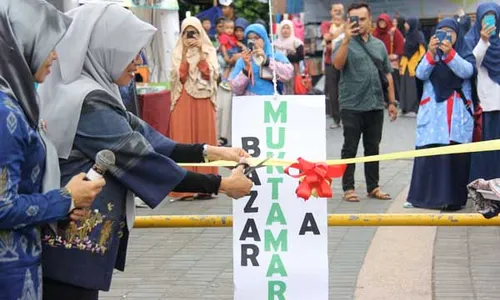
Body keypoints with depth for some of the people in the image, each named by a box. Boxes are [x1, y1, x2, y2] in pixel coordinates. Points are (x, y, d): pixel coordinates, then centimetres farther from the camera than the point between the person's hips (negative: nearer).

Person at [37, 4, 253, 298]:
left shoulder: (74, 91, 11)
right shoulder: (88, 102, -19)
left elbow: (139, 137, 12)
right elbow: (143, 160, -19)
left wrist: (210, 151, 7)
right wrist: (222, 184, -11)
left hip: (70, 241, 10)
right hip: (73, 247, -10)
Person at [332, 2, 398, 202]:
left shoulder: (379, 45, 13)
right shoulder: (345, 44, -2)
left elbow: (387, 75, 16)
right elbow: (338, 64, -22)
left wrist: (392, 102, 13)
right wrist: (346, 39, -30)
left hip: (375, 106, 5)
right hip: (352, 106, -4)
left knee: (373, 148, 11)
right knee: (350, 148, 1)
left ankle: (373, 187, 19)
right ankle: (348, 188, 6)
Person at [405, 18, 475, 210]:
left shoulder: (465, 53, 8)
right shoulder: (431, 54, 12)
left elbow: (467, 71, -12)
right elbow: (421, 74, -5)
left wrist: (449, 53, -25)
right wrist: (431, 53, -21)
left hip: (459, 113, -1)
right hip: (433, 112, 1)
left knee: (457, 155, -7)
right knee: (428, 153, -7)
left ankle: (453, 198, -3)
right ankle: (423, 196, -2)